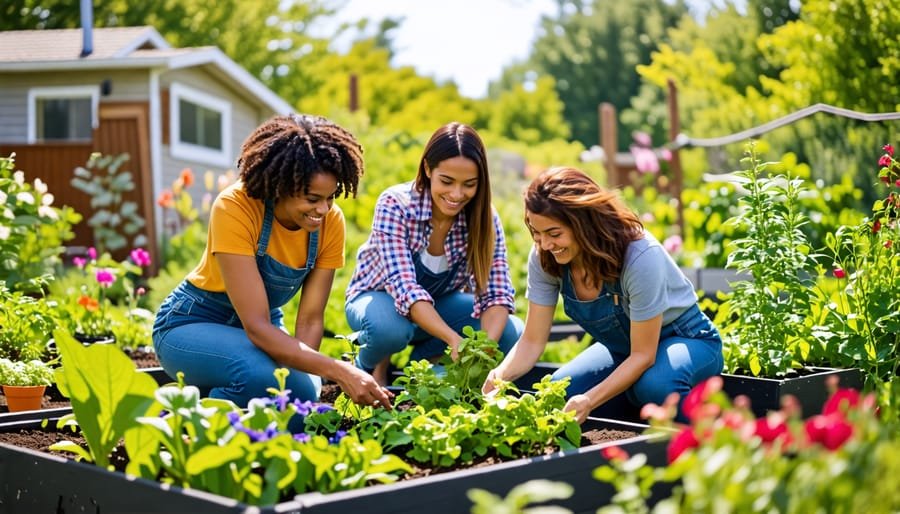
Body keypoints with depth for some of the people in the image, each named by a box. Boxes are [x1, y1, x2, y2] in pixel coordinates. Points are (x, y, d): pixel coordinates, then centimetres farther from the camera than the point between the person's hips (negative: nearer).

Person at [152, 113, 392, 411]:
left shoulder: (331, 222, -15)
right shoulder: (235, 208, -30)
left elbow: (310, 319, -11)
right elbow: (256, 328, -34)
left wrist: (296, 372, -29)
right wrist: (340, 372, -42)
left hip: (266, 327, 5)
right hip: (192, 325, -5)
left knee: (303, 396, -22)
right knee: (260, 372, -35)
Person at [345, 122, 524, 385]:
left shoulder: (484, 218, -18)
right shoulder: (395, 205, -29)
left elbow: (497, 293, -21)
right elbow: (405, 287, -37)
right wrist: (454, 339, -51)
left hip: (439, 305, 4)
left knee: (510, 331, -19)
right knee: (388, 328, -39)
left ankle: (424, 359, 4)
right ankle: (372, 366, -1)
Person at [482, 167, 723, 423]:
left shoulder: (640, 256, -34)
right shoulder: (544, 258, -18)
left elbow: (644, 355, -28)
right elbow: (532, 341, -13)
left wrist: (589, 400, -40)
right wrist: (500, 376, -34)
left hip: (686, 341, -5)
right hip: (623, 346, 5)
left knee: (654, 385, -38)